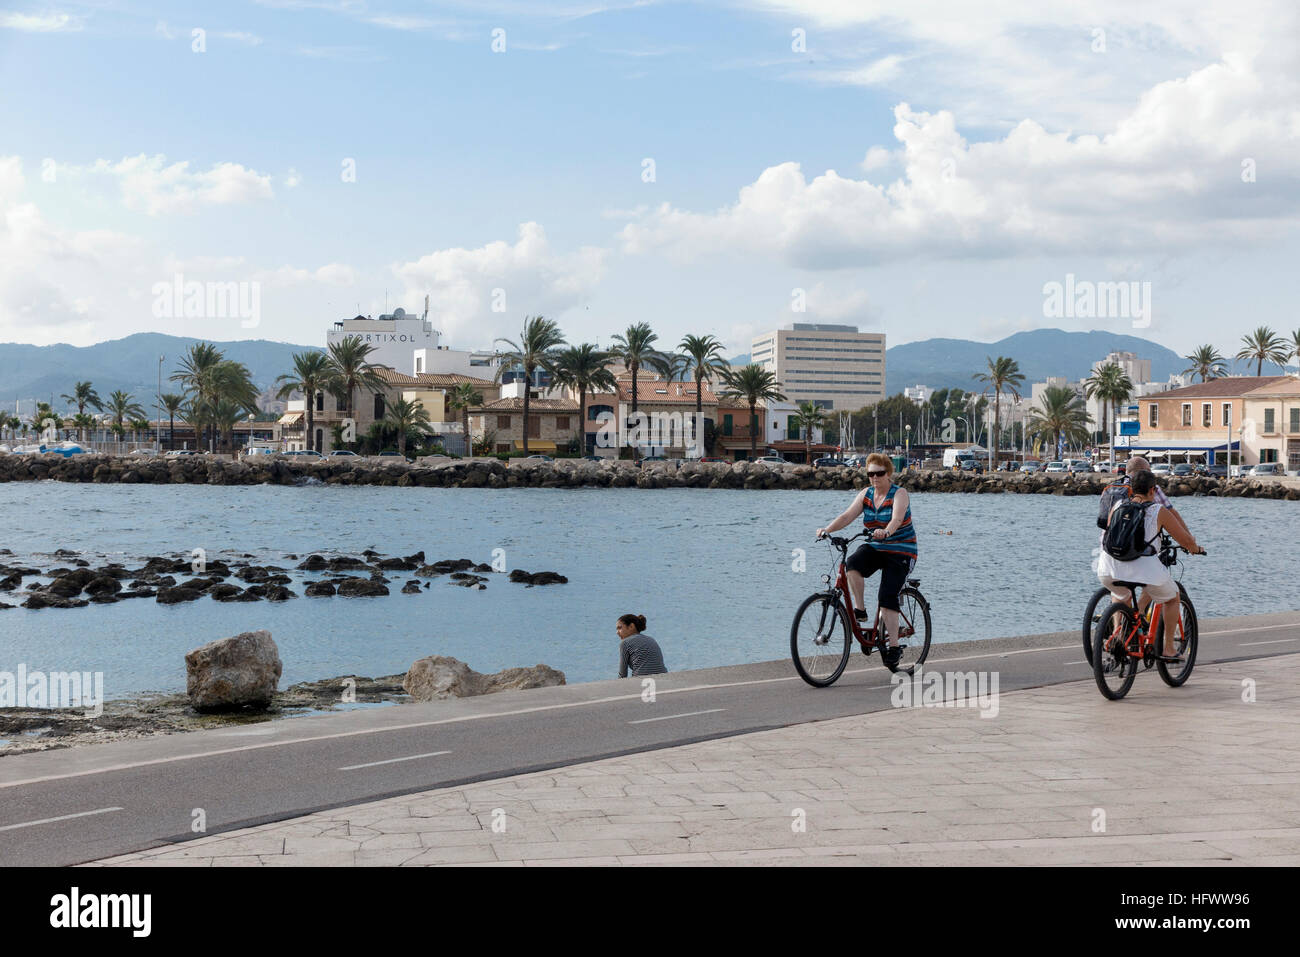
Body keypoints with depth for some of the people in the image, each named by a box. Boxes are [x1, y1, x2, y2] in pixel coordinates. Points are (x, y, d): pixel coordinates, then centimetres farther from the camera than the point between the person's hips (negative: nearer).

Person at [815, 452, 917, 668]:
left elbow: (897, 518, -31)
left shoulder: (899, 494, -11)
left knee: (887, 597, -17)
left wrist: (886, 531, -53)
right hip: (874, 548, 5)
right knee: (852, 563, -29)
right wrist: (827, 529, -27)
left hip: (900, 552, -4)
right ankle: (859, 609, -16)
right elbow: (847, 515, -9)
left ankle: (894, 647, -11)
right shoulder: (865, 494, 3)